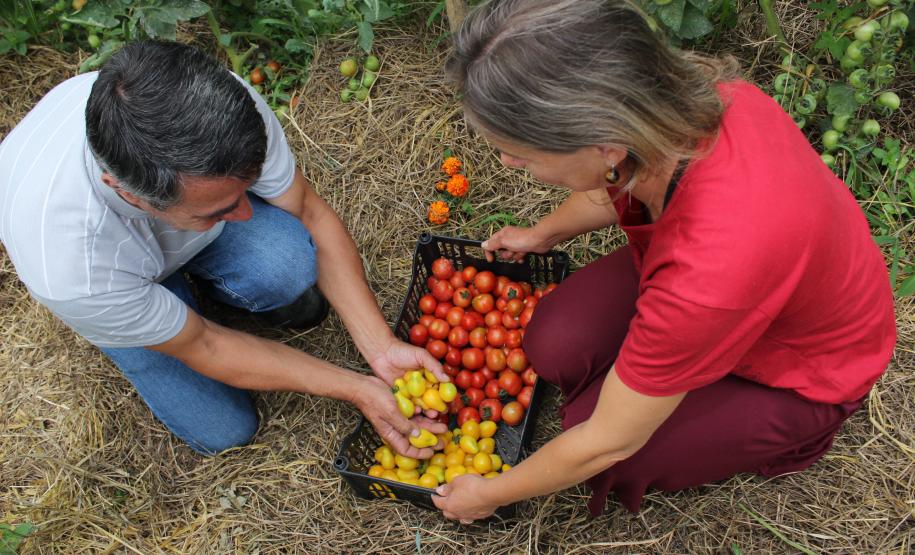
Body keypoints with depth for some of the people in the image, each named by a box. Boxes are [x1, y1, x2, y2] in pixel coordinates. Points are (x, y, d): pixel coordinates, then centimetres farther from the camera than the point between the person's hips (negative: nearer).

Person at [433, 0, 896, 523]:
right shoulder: (680, 91, -27)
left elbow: (606, 442, -27)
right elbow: (621, 184, 3)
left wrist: (490, 494, -9)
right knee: (554, 345, -13)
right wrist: (543, 234, 18)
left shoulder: (703, 277, -45)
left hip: (803, 371, -5)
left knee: (600, 448, -10)